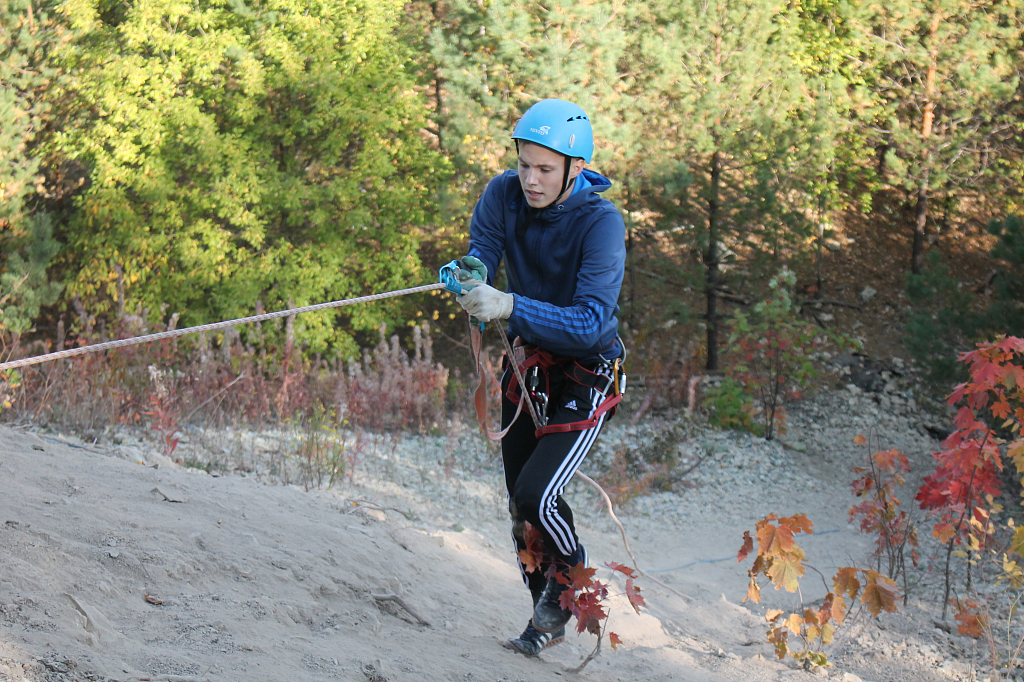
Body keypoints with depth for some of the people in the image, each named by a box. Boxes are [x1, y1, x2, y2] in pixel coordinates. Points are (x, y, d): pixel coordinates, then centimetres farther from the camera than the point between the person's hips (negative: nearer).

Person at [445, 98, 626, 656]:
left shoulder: (601, 223, -26)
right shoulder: (505, 195, -11)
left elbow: (591, 323, -34)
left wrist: (509, 306, -47)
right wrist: (470, 277, -36)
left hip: (585, 377, -5)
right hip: (528, 364, 5)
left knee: (536, 496, -19)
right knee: (519, 505, 10)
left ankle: (571, 575, 13)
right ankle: (548, 618, 30)